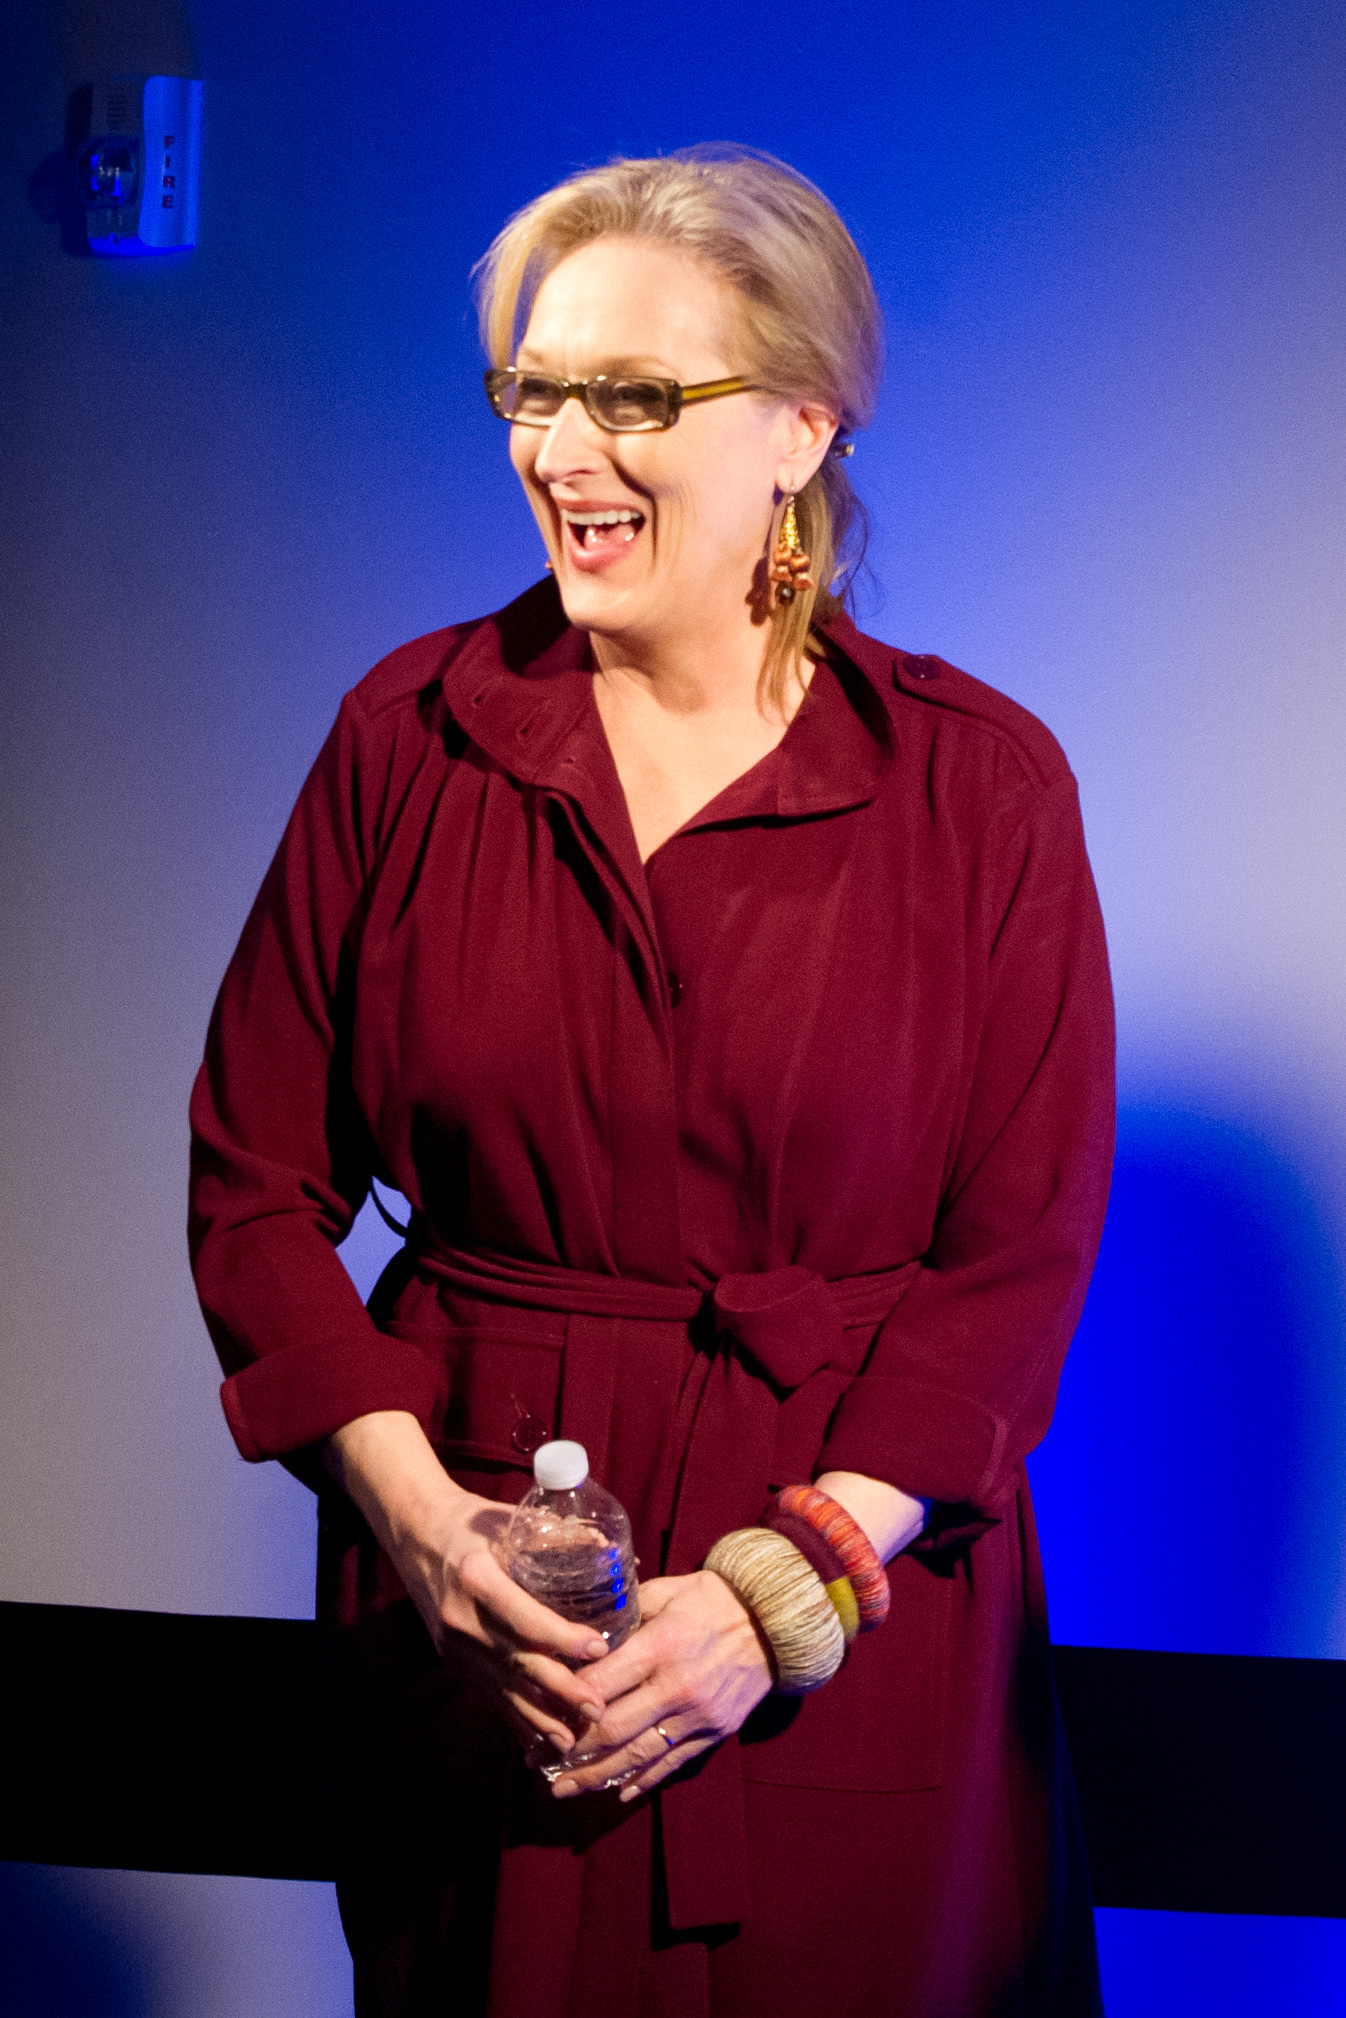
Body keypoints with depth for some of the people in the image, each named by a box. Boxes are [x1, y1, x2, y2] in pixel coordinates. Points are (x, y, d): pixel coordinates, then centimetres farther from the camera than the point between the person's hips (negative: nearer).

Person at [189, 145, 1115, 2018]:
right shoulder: (411, 737, -1)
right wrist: (414, 1511, -11)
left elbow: (1025, 1254, -5)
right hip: (473, 1596, 2)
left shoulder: (982, 784, -5)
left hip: (860, 1603, -1)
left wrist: (788, 1583, -14)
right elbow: (257, 1175, 1)